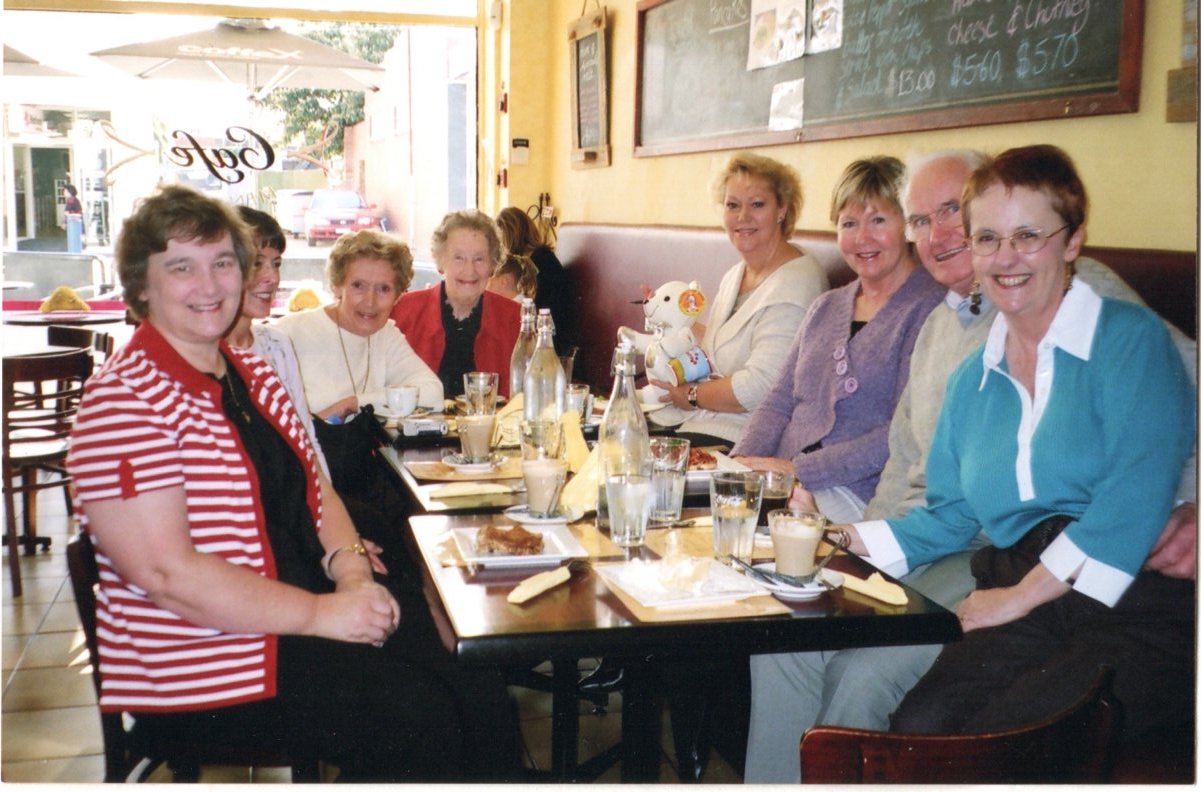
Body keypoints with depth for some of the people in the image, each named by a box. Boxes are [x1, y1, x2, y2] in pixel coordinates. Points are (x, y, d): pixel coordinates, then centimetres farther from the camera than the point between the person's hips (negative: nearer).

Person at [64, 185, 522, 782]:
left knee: (483, 702, -9)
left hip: (316, 613, 8)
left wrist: (351, 566, -6)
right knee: (420, 722, -24)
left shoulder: (253, 375, 13)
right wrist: (320, 613, -20)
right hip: (202, 662, -7)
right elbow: (166, 572, -20)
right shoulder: (123, 399, -13)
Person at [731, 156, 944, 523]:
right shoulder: (825, 307, 19)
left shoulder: (929, 310, -5)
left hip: (859, 501, -6)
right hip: (782, 491, 7)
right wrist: (743, 462, -3)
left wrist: (799, 470, -17)